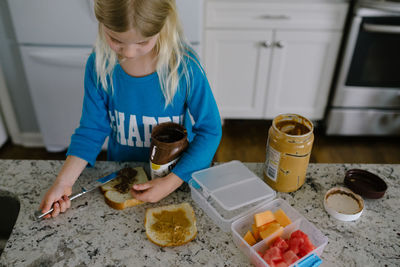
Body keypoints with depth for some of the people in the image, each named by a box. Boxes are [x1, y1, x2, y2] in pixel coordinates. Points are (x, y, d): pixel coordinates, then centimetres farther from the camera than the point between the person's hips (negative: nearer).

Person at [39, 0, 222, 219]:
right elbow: (92, 128, -8)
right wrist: (64, 181, -18)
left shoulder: (185, 67, -26)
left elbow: (210, 131, -19)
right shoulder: (99, 65, -17)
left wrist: (171, 182, -26)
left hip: (179, 175, -2)